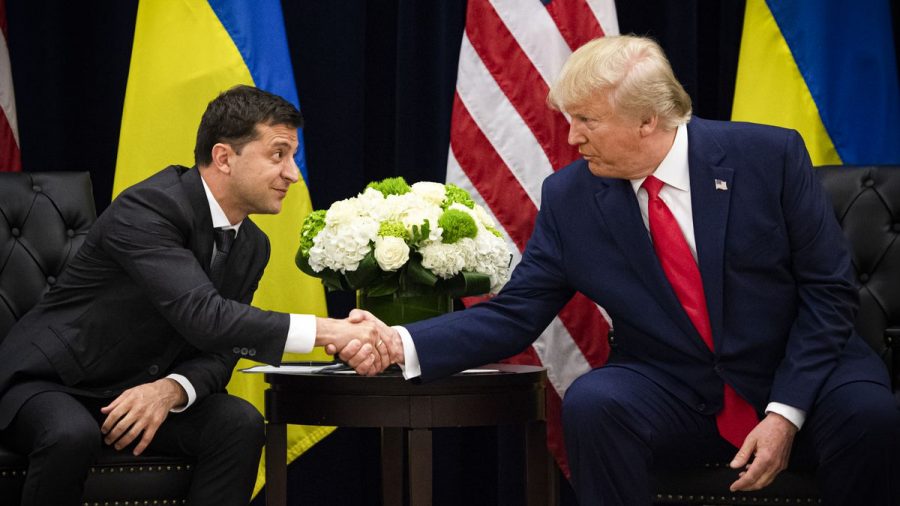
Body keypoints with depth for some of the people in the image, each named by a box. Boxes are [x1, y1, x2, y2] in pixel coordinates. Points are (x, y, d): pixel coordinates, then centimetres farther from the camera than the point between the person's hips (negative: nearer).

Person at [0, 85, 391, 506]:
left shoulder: (252, 247, 2)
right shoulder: (147, 208, -24)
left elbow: (217, 353, 1)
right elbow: (201, 316, -37)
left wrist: (171, 390, -24)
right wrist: (327, 331, -41)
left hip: (139, 392, 7)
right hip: (48, 381, -6)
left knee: (239, 423, -21)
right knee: (72, 436, -39)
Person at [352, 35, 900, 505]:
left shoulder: (770, 156, -9)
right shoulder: (569, 197, -2)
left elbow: (830, 291, -7)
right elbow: (514, 314, 0)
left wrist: (786, 412, -17)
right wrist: (402, 344, -16)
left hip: (799, 381, -2)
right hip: (675, 397, 2)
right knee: (591, 404, -29)